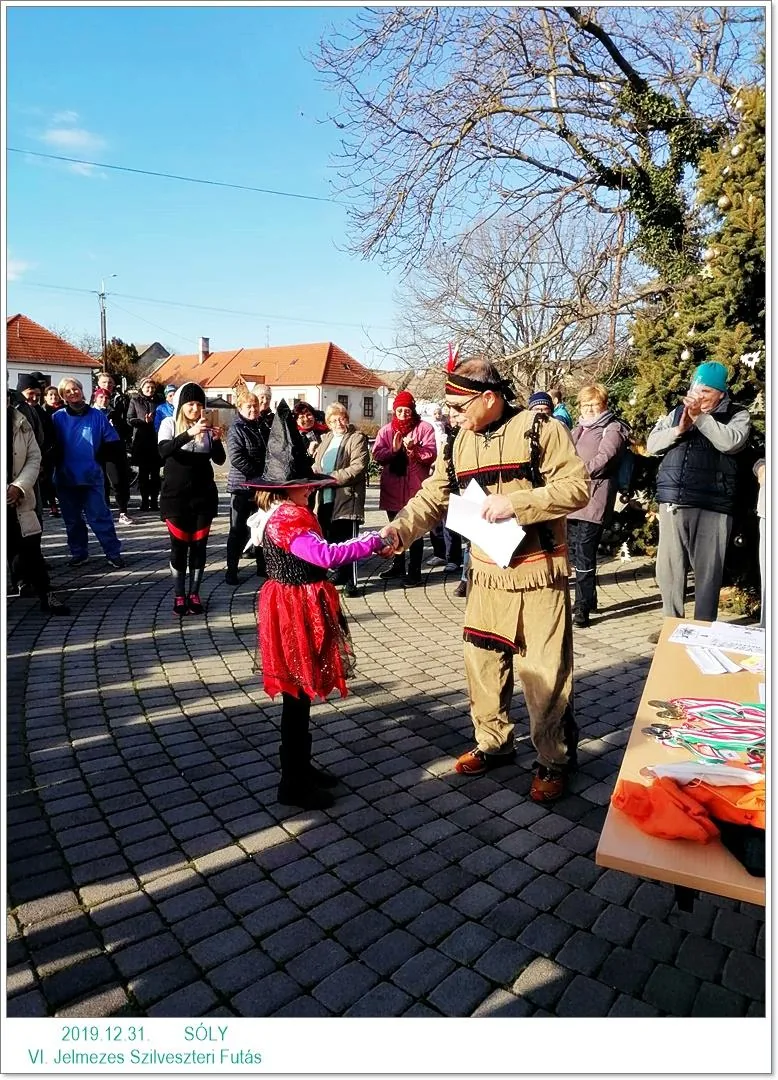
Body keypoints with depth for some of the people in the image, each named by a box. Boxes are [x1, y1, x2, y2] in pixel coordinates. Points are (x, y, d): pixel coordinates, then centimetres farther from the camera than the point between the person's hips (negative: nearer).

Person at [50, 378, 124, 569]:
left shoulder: (97, 416, 0)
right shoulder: (58, 417, 2)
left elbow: (113, 444, 2)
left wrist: (97, 458, -2)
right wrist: (58, 464, -3)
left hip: (92, 477, -2)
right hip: (65, 478, 2)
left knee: (99, 517, -2)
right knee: (72, 520, 12)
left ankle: (113, 553, 5)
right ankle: (78, 553, 25)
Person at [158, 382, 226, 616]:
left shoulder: (206, 426, 2)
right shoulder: (169, 424, -4)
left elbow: (220, 460, 0)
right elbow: (163, 451, -22)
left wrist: (216, 440, -19)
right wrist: (189, 433, -34)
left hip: (203, 495, 2)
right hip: (175, 495, -2)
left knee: (199, 544, 5)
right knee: (179, 545, 2)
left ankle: (194, 594, 17)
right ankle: (179, 595, 15)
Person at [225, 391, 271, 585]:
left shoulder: (263, 428, 11)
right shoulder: (236, 429, -8)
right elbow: (236, 458, -18)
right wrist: (260, 473, -19)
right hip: (242, 486, -6)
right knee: (238, 530, 0)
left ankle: (262, 566, 22)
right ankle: (231, 569, 8)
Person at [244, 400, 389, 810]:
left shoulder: (282, 515, 9)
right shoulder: (285, 520, -23)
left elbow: (315, 554, 11)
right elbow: (325, 555, -34)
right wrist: (374, 542, -29)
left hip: (298, 609, 10)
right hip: (295, 612, -10)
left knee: (300, 694, 19)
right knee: (298, 694, 1)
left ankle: (300, 766, 34)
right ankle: (293, 784, 15)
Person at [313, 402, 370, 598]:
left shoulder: (357, 438, -3)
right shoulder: (326, 439, 19)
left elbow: (358, 466, -15)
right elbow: (317, 464, 22)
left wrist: (334, 478, -17)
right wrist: (317, 478, 0)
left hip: (347, 497, -7)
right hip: (326, 498, 7)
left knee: (347, 540, -3)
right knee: (331, 538, 15)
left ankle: (350, 581, 4)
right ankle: (339, 573, 31)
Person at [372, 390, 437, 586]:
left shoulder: (424, 428, -1)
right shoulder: (386, 430, 9)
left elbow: (431, 455, -9)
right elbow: (377, 456, -1)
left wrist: (414, 448, -24)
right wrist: (393, 449, -17)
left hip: (415, 487, -4)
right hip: (392, 487, 5)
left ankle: (414, 570, 6)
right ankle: (398, 565, 31)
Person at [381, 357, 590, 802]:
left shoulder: (541, 430, -10)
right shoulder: (459, 443, 7)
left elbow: (577, 487, -15)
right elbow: (433, 498, 5)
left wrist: (515, 503, -24)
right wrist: (399, 530, -13)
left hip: (538, 574, -5)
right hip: (486, 574, 6)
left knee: (546, 673, 3)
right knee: (483, 663, 14)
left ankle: (555, 760, 22)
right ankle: (493, 743, 35)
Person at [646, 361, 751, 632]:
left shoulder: (737, 415, 5)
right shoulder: (677, 412, 15)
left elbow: (730, 442, -14)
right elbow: (652, 444, 7)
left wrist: (700, 417, -14)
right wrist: (678, 430, -8)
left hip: (712, 506, -3)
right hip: (672, 503, 3)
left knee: (707, 571, 0)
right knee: (669, 567, 7)